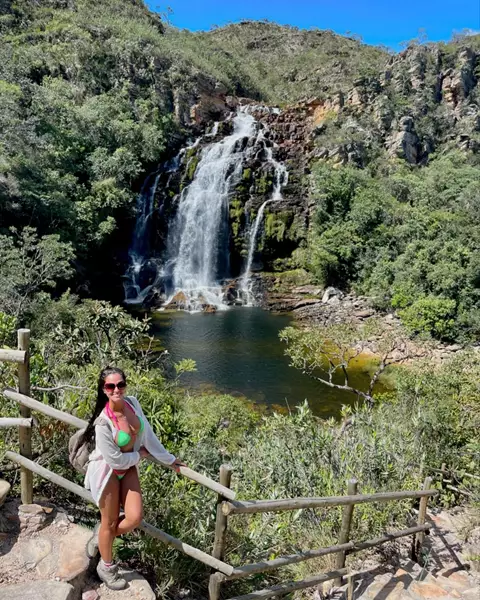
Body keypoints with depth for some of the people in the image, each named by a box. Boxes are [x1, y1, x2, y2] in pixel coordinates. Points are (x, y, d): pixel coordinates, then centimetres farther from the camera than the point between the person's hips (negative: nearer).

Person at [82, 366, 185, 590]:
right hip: (106, 472, -5)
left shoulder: (132, 403, -14)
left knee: (135, 517, 2)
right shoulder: (103, 422, -32)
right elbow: (115, 460, -24)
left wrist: (168, 459, 5)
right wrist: (139, 454, -7)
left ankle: (102, 536, 34)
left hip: (128, 467, 5)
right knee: (110, 521, 12)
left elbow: (148, 434, -2)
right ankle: (106, 567, 40)